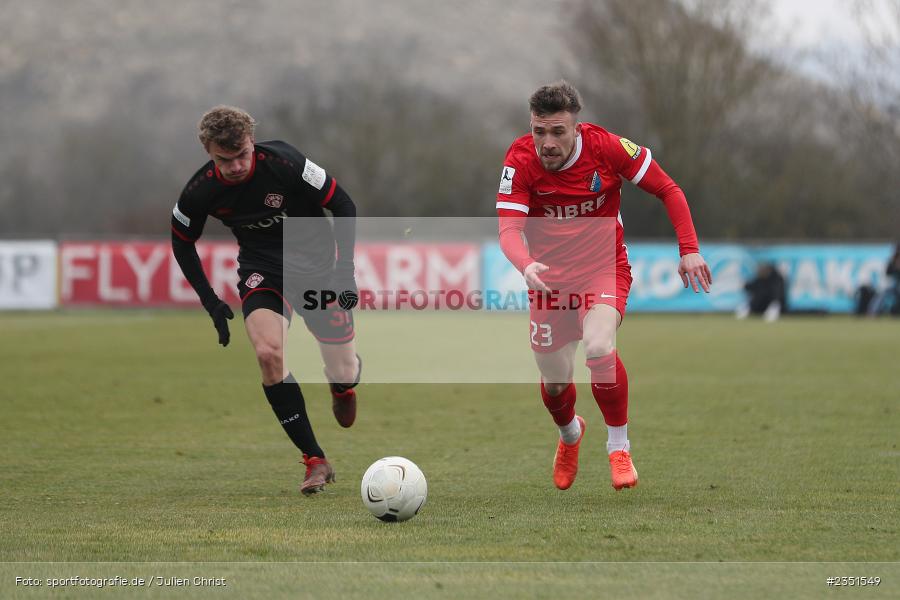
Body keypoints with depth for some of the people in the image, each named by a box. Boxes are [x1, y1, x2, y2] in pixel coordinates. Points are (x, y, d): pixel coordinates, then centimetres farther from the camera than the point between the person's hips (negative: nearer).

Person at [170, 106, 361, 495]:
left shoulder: (283, 163, -25)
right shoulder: (200, 192, -16)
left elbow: (342, 205, -13)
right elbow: (181, 242, 4)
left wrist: (345, 269, -18)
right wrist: (211, 303, 1)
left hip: (315, 263, -1)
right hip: (260, 269, 2)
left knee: (344, 375, -3)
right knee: (268, 353, -25)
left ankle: (342, 386, 41)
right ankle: (315, 462, -14)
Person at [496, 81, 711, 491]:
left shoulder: (606, 147, -18)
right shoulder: (520, 161, -18)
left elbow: (668, 190, -6)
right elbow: (509, 229, -26)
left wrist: (689, 250, -13)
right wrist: (527, 266, -47)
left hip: (605, 268, -2)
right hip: (549, 274, 2)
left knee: (598, 347, -29)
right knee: (554, 381, 4)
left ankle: (619, 448, -9)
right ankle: (570, 435, 41)